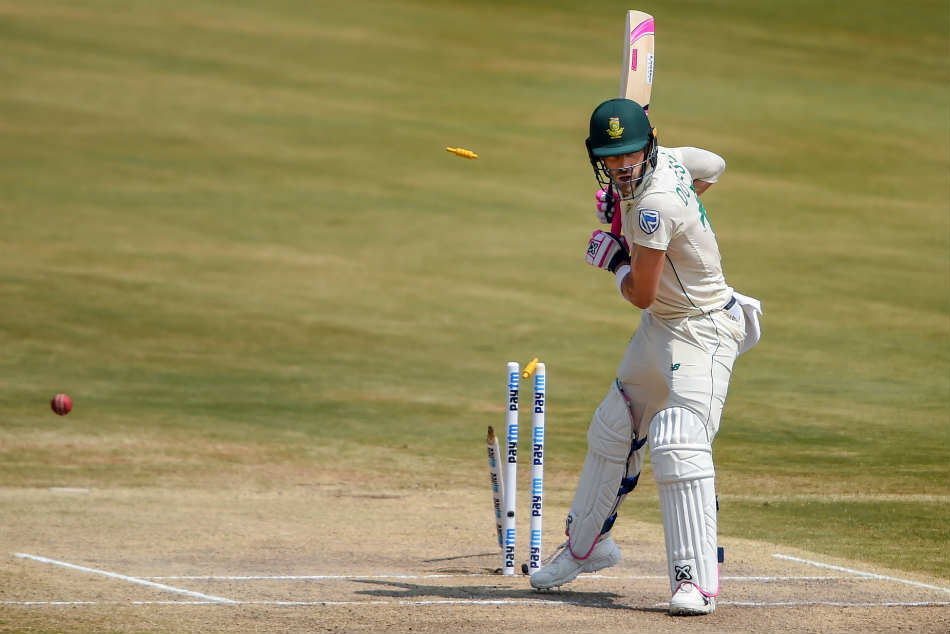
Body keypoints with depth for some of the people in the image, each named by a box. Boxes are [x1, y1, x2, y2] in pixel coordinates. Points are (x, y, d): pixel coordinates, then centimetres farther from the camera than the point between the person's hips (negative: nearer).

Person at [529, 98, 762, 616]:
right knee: (611, 431, 20)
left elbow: (642, 294, -21)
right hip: (662, 326, 11)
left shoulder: (653, 207, -29)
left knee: (678, 444, -24)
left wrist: (615, 259, -1)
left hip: (702, 331, -11)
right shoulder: (669, 159, -4)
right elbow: (712, 165, 19)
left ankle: (696, 579, -26)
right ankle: (586, 545, 39)